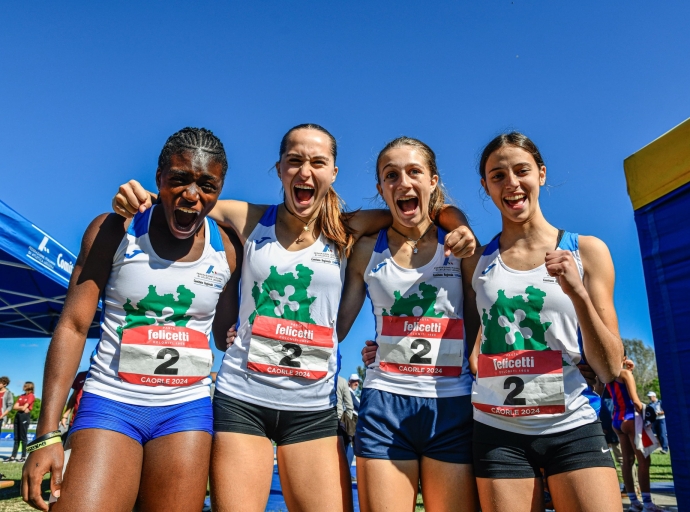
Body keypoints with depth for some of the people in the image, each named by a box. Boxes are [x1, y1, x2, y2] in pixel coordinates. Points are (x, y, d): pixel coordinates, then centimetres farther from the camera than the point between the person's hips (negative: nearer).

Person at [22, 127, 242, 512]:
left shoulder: (227, 250, 1)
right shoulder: (113, 231, -4)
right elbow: (73, 328, -5)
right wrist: (47, 434, -10)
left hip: (187, 409, 2)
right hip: (111, 402, -1)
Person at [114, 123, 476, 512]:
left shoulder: (347, 232, 2)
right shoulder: (250, 220, 2)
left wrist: (459, 227, -10)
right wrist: (140, 200, -8)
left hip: (314, 406, 1)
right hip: (241, 398, 0)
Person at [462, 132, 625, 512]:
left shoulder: (587, 251, 0)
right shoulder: (475, 261, 3)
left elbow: (610, 369, -1)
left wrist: (577, 292, -16)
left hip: (573, 427, 0)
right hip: (498, 432, 1)